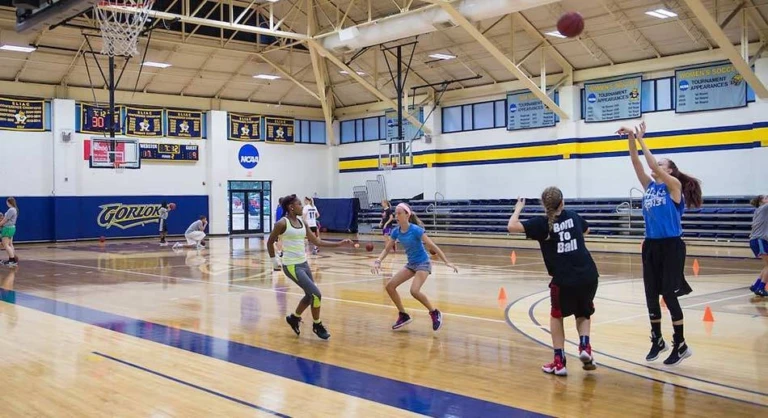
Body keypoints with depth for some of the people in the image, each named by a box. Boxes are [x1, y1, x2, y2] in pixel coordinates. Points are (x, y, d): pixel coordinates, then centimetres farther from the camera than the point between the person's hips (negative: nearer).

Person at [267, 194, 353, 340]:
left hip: (303, 263, 8)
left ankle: (294, 318, 38)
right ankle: (317, 325, 9)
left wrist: (340, 243, 4)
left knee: (310, 296, 15)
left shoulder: (302, 223, 8)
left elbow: (317, 241, 10)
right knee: (316, 294, -10)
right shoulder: (282, 223, -13)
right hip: (292, 266, -8)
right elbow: (270, 242, -2)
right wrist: (274, 261, 1)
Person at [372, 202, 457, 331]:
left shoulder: (415, 229, -22)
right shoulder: (396, 231, -4)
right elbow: (387, 249, 6)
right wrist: (378, 261, -12)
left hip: (423, 263, -7)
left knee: (414, 291, -28)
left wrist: (446, 262, -25)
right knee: (389, 286, -1)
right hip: (411, 264, 7)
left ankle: (435, 313, -4)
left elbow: (432, 246, -21)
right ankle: (403, 316, 13)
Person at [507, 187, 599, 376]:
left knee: (557, 316, 21)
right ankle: (585, 346, 2)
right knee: (583, 314, 27)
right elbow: (586, 229, 34)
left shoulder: (542, 223, -2)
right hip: (589, 276, 3)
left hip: (564, 279, -3)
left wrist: (518, 208, 7)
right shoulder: (573, 216, 12)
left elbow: (512, 226, -10)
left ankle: (559, 361, 15)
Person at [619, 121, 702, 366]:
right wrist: (631, 139, -10)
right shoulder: (649, 186, 11)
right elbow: (636, 163, 2)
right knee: (651, 295, 9)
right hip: (651, 245, 7)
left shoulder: (674, 185, -6)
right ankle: (657, 340, 24)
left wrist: (641, 140, -12)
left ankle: (680, 345, 8)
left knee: (669, 295, -4)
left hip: (671, 246, -6)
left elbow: (653, 164, -17)